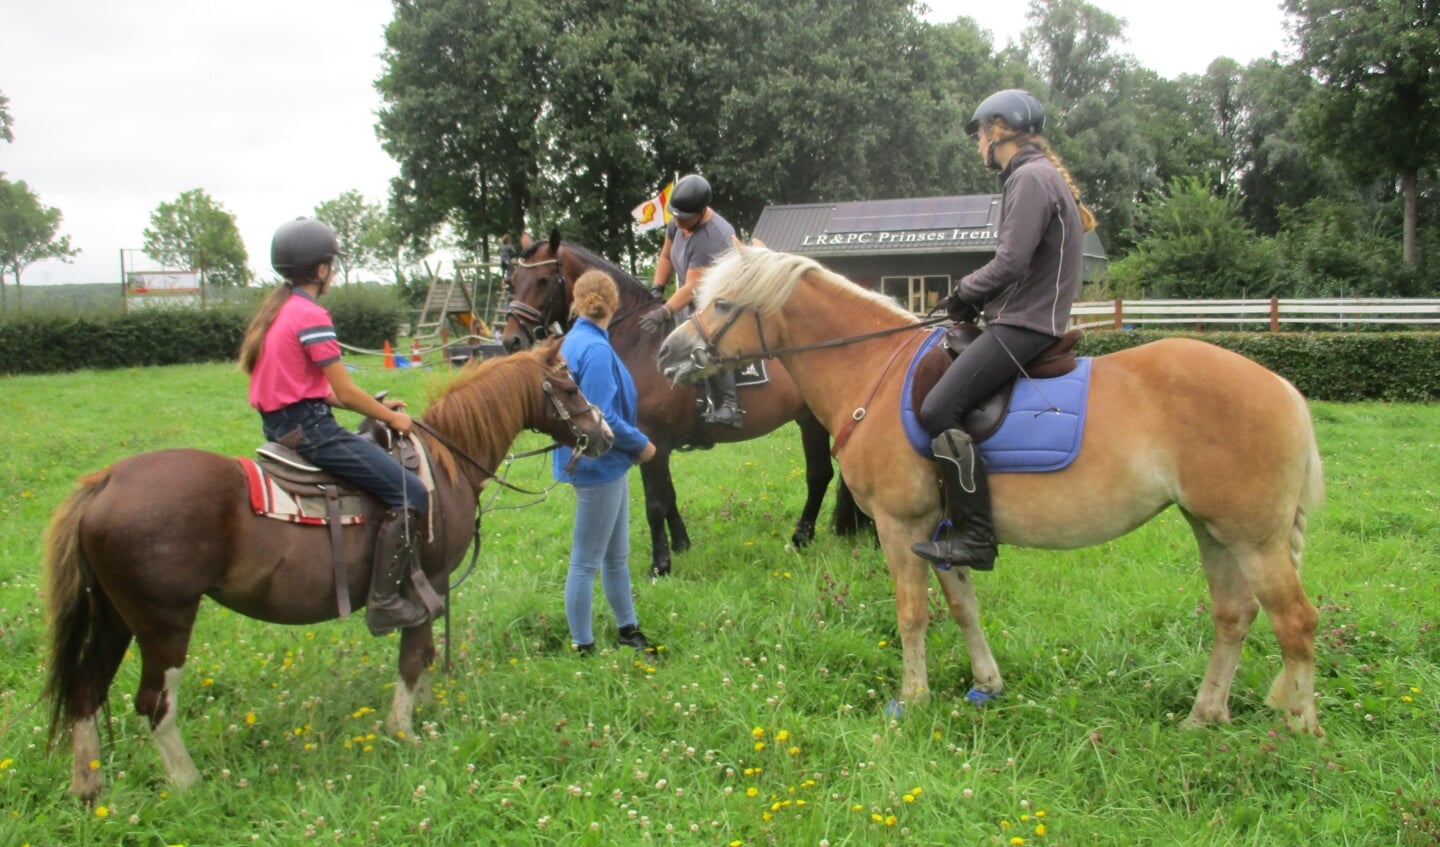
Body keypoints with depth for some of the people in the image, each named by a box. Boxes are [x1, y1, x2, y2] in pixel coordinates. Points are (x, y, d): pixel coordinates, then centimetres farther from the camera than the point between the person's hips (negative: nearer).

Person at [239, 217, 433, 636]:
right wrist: (390, 417, 1)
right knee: (411, 494, -11)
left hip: (280, 424, 11)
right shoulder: (312, 316, -15)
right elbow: (344, 390, -15)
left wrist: (376, 407, 13)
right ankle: (384, 601, -11)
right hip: (308, 427, -10)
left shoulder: (276, 310, 15)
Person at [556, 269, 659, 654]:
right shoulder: (596, 350, -22)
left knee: (616, 555, 21)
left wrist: (633, 443, 11)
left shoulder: (575, 342, 8)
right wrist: (640, 444, -13)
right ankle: (582, 647, 14)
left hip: (607, 464, 10)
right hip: (599, 465, -10)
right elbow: (602, 417, -26)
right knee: (586, 561, 2)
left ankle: (628, 630, 35)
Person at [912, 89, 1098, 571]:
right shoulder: (1039, 176, 20)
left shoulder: (1031, 178, -13)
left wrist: (966, 292, -5)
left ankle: (977, 537, -19)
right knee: (935, 368, 19)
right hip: (1022, 320, 11)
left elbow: (1010, 263, -22)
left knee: (938, 410, -20)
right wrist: (974, 297, 8)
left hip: (1022, 327, -11)